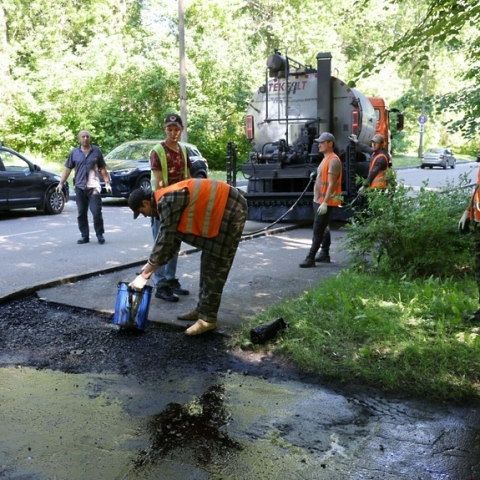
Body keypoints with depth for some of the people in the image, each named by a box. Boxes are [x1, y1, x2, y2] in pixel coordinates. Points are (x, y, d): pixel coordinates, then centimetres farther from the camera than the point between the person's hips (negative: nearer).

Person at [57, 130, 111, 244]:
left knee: (97, 212, -6)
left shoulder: (97, 151, 5)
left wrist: (107, 183, 2)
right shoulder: (74, 152, 7)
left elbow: (103, 169, 8)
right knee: (81, 213, 6)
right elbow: (67, 169, 9)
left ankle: (100, 235, 7)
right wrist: (61, 183, 3)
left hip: (94, 187, -2)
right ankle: (85, 236, 15)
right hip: (80, 187, 2)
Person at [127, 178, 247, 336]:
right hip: (220, 211, 10)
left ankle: (208, 318, 0)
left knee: (215, 266, -7)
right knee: (208, 263, 15)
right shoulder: (168, 199, 11)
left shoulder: (167, 201, -20)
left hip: (231, 211, -10)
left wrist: (144, 275, -13)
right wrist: (151, 265, 14)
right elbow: (172, 240, 16)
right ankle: (202, 308, 25)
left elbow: (164, 241, -20)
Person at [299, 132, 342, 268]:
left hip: (325, 202, -10)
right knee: (323, 228, 16)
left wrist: (325, 203, -26)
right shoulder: (325, 159, 16)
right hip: (318, 200, 10)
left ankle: (310, 258, -8)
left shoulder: (333, 161, -16)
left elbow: (331, 184, -22)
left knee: (318, 230, -9)